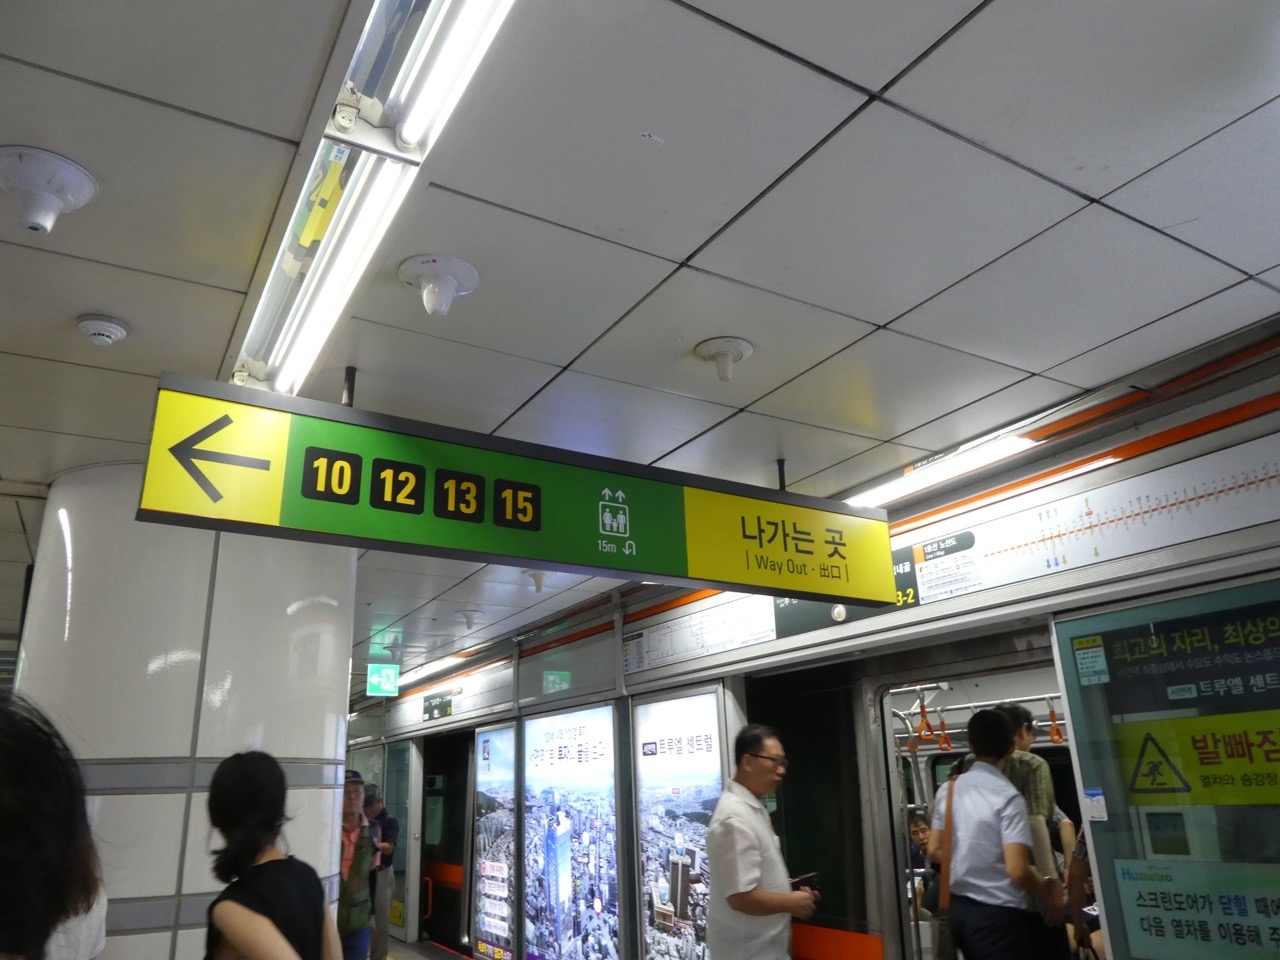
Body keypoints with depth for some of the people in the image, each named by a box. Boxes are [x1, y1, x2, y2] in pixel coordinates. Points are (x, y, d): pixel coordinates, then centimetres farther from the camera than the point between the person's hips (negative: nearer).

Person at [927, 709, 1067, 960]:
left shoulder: (948, 789, 3)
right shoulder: (1008, 796, -16)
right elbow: (1017, 870, -21)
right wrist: (1044, 892, -3)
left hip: (959, 908, 7)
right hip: (998, 914, -7)